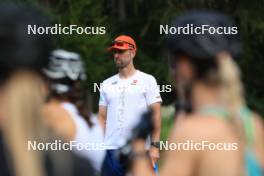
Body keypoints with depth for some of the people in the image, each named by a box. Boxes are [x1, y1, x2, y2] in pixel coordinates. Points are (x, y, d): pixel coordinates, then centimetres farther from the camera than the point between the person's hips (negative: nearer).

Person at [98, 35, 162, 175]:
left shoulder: (147, 80, 3)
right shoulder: (107, 84, 15)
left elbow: (156, 114, -1)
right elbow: (102, 117, 15)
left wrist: (154, 145, -10)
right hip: (110, 149, 4)